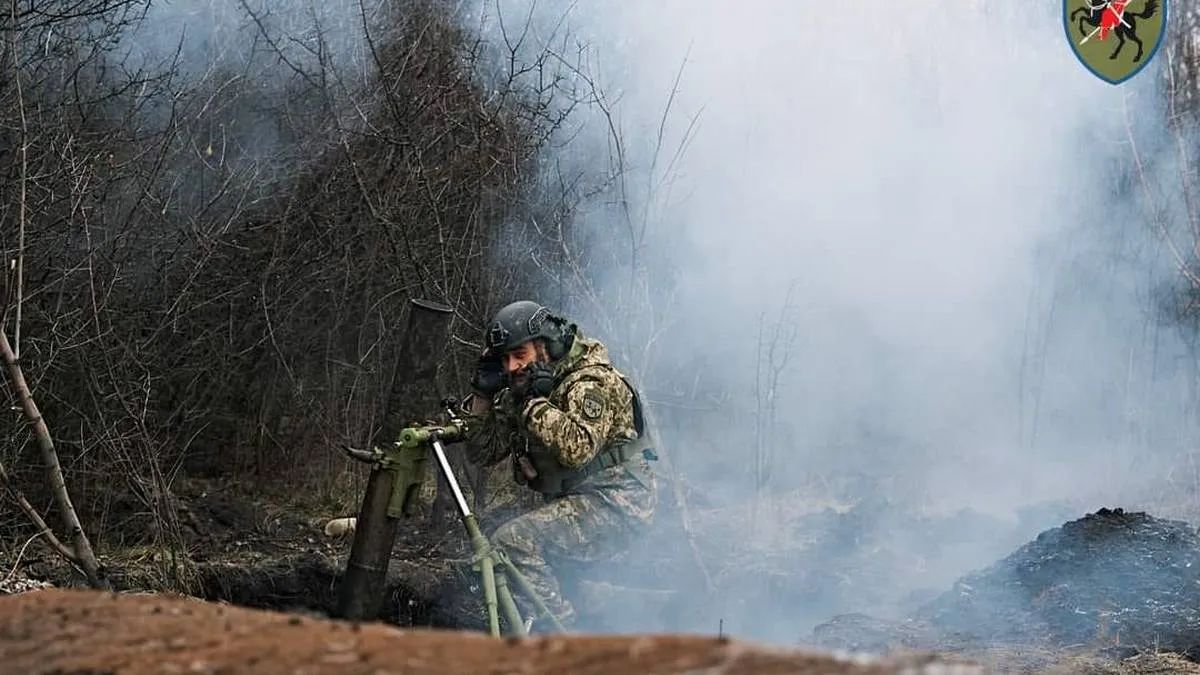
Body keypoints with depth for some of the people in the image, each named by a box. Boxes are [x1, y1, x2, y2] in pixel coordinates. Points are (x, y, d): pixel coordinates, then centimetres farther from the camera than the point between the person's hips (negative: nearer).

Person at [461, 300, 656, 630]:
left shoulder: (593, 381, -14)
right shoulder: (519, 393, 12)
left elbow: (577, 448, -30)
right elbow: (483, 452, 10)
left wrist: (535, 403, -22)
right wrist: (483, 392, 0)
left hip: (614, 503, -9)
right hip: (573, 502, 9)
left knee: (513, 540, -24)